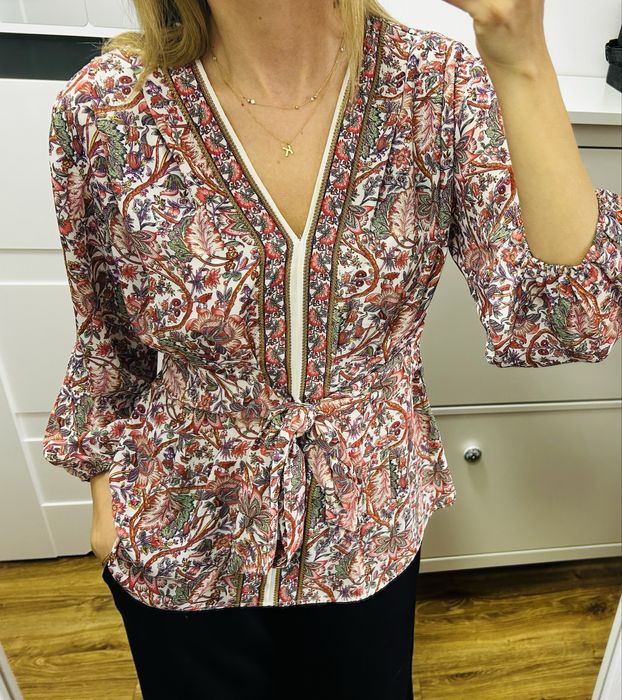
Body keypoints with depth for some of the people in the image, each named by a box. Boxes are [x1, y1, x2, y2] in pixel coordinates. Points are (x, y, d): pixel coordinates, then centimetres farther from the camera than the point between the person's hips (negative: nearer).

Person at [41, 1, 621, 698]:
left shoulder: (442, 85, -17)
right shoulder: (104, 109, -17)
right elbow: (109, 339, -3)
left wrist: (522, 66, -34)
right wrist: (104, 484, 8)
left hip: (372, 531, 2)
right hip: (184, 540, 0)